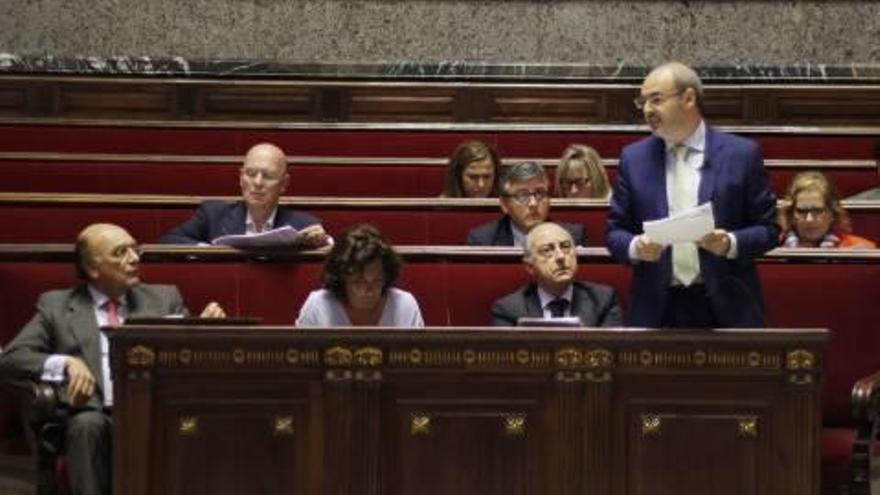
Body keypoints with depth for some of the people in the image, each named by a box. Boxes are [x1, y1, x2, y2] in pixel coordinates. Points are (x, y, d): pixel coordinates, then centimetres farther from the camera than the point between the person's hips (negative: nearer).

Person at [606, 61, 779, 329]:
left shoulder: (742, 154, 1)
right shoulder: (634, 158, 8)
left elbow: (768, 229, 3)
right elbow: (615, 231, 10)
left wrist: (731, 244, -16)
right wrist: (635, 247, -11)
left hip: (726, 309, -2)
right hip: (657, 311, 2)